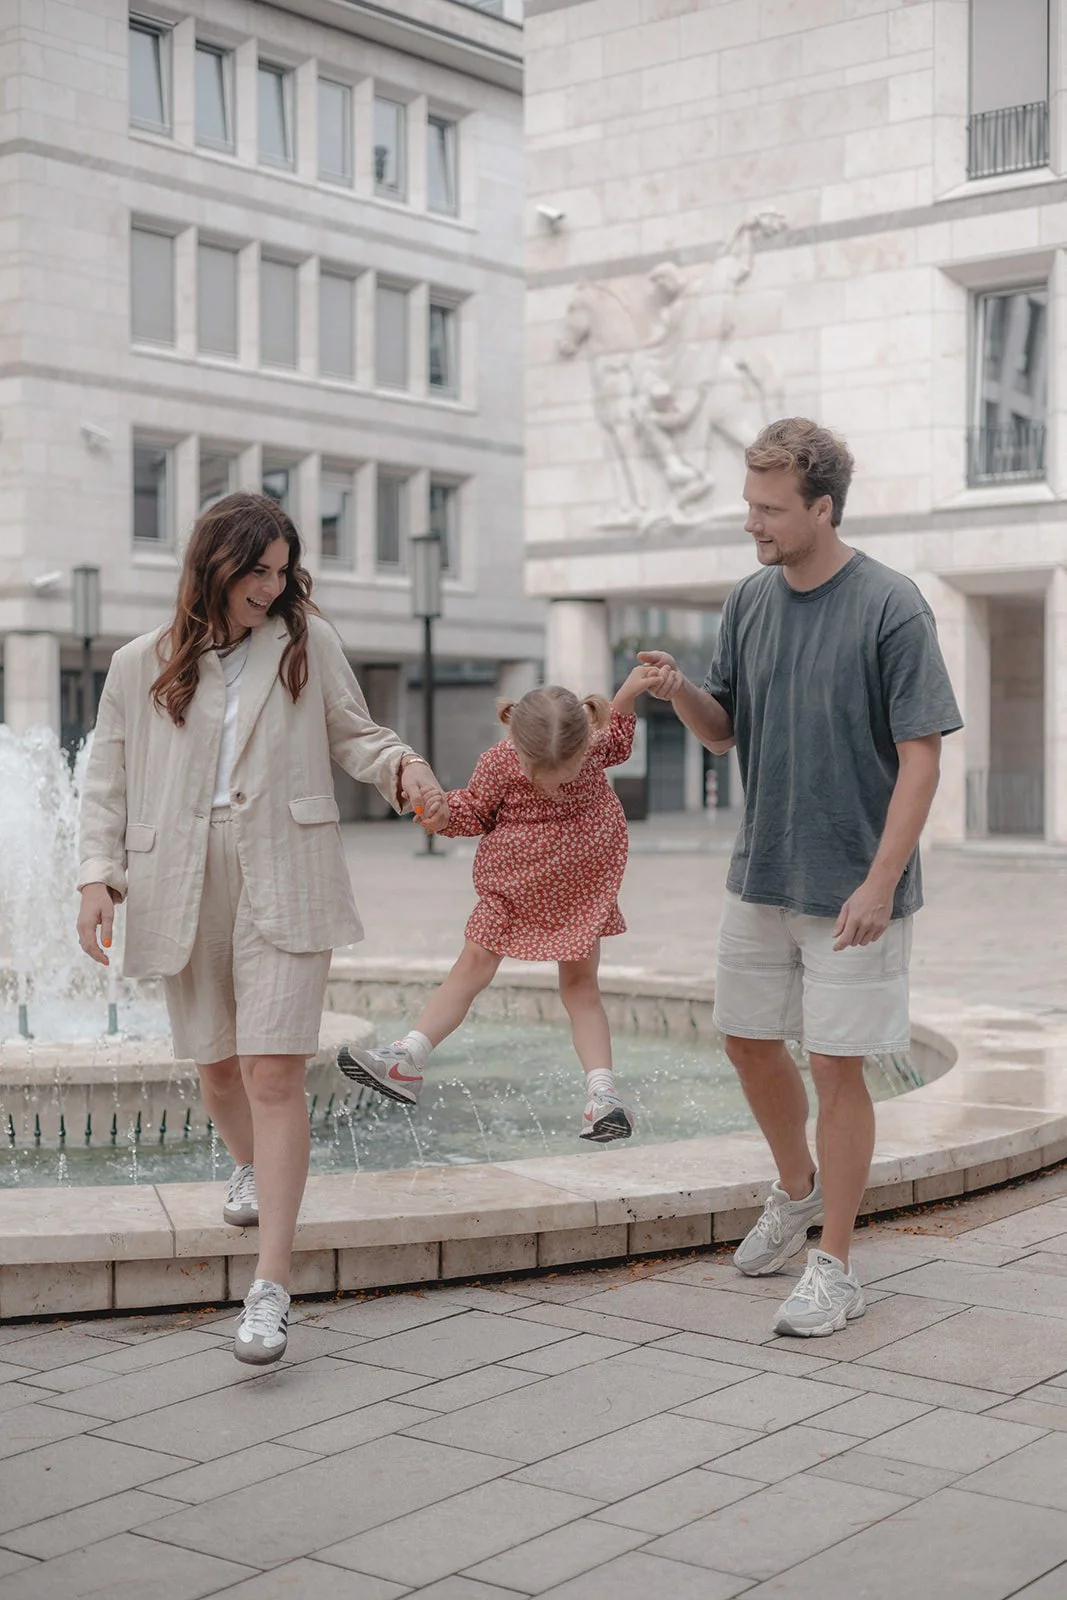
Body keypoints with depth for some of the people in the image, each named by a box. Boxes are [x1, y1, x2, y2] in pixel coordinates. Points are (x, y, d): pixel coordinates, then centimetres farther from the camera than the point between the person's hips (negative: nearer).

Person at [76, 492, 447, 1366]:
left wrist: (402, 766, -8)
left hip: (283, 880, -2)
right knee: (217, 1064, 16)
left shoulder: (308, 642, 5)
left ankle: (271, 1287, -12)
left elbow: (351, 733, 13)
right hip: (182, 884, 2)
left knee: (274, 1072, -12)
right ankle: (251, 1168, 50)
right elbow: (108, 778, 9)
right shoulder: (142, 665, 6)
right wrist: (99, 874, -1)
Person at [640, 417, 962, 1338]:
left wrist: (880, 883, -21)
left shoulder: (891, 608, -14)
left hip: (854, 890, -6)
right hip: (761, 877, 6)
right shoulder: (749, 603, 5)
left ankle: (835, 1266, 15)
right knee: (751, 1044, 16)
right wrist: (680, 692, -10)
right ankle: (797, 1190, 42)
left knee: (837, 1065, 0)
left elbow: (921, 756, -14)